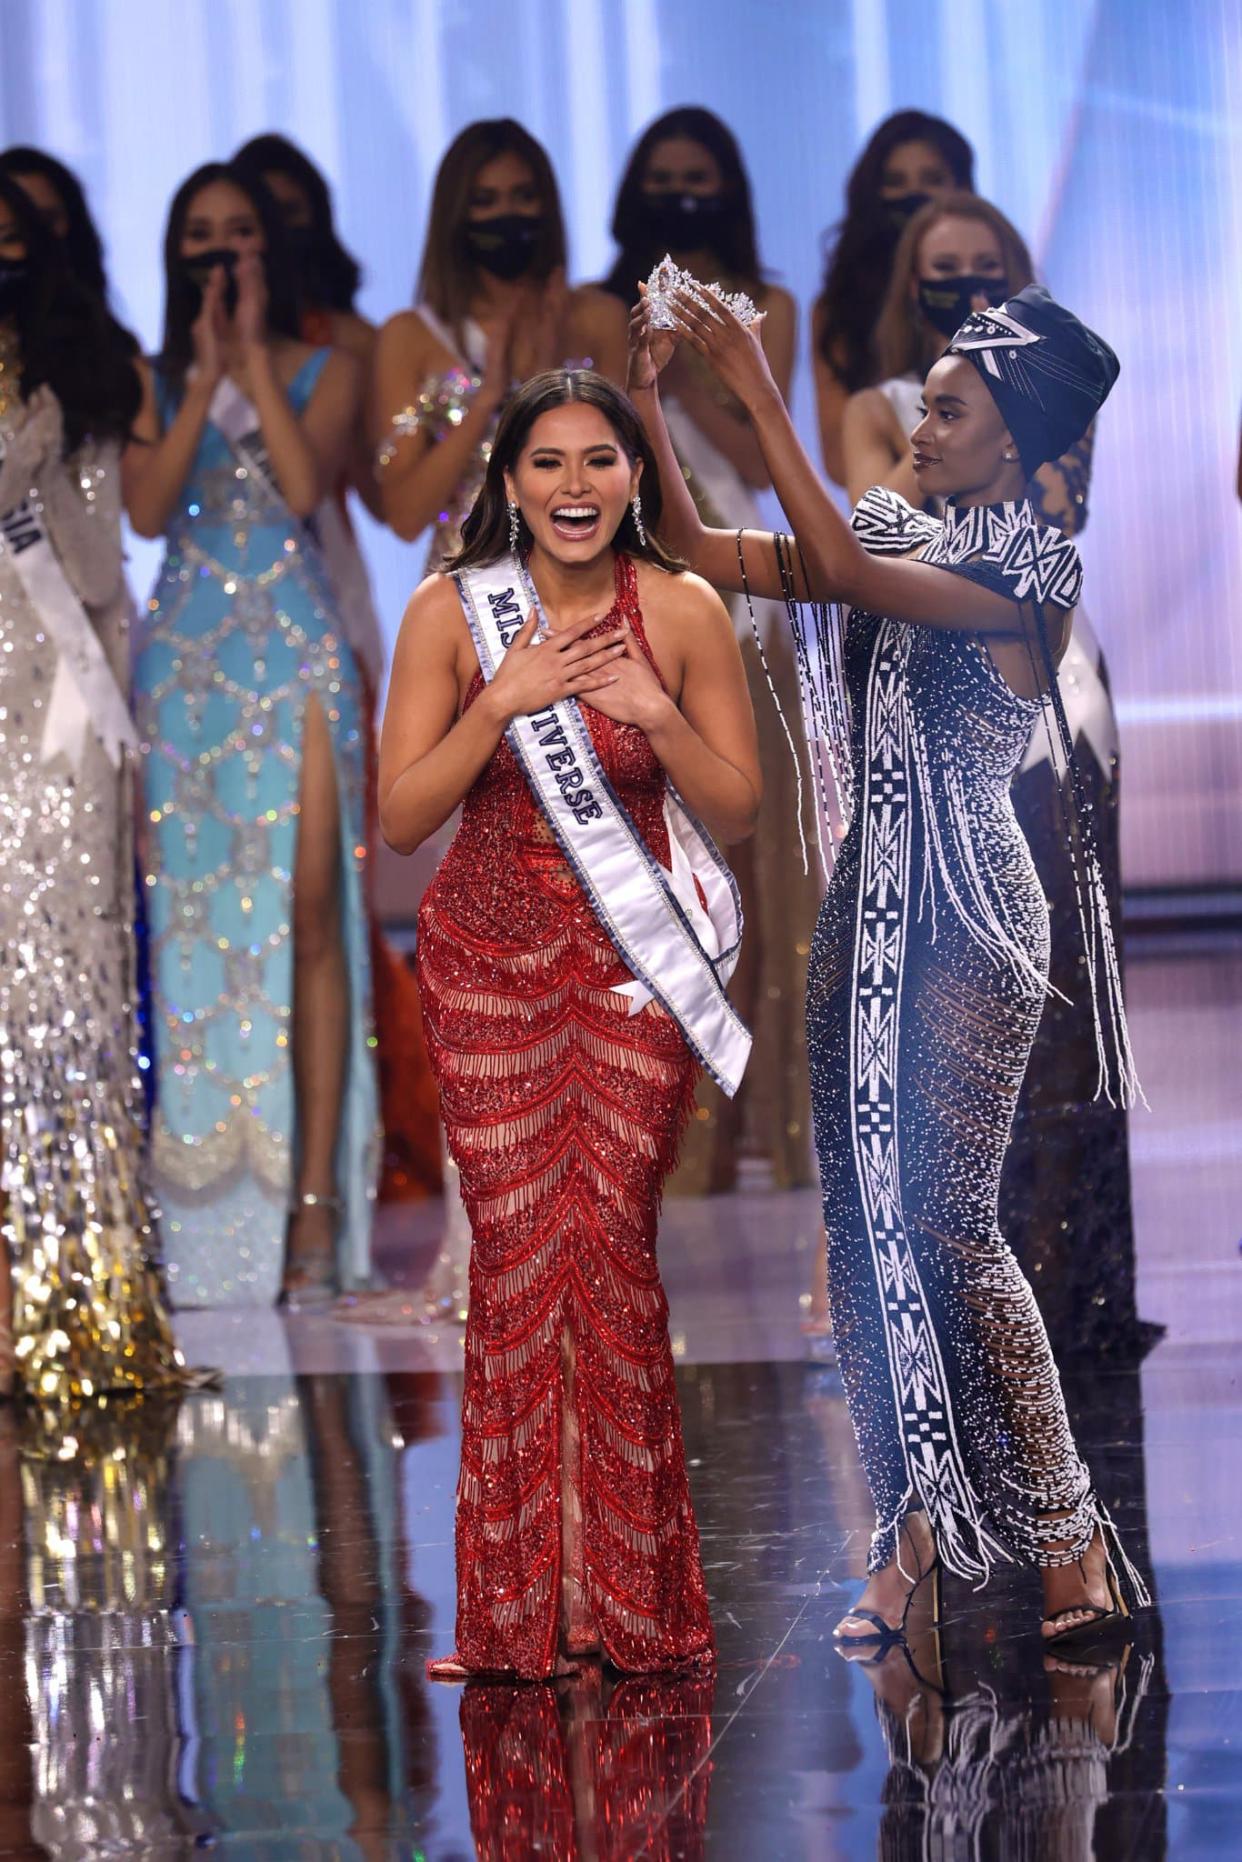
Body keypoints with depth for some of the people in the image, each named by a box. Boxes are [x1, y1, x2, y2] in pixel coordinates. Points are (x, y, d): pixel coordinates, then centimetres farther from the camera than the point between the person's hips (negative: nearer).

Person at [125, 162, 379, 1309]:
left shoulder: (323, 370, 8)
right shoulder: (153, 382, 12)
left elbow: (305, 484, -10)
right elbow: (146, 510, -4)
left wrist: (253, 359, -6)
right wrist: (207, 375, -5)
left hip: (297, 656, -2)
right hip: (185, 658, 2)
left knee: (308, 915, -9)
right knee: (189, 913, -3)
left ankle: (314, 1203, -10)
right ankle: (201, 1202, 1)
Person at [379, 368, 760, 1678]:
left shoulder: (683, 612, -4)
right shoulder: (451, 613, -4)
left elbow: (737, 811, 1)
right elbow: (401, 818, -6)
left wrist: (658, 715, -17)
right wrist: (503, 704, -19)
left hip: (634, 964, 0)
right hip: (490, 959, 0)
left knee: (614, 1247, -4)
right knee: (516, 1253, -3)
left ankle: (628, 1596, 6)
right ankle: (518, 1608, 4)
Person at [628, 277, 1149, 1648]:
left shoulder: (1033, 572, -9)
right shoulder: (899, 536, 12)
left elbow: (846, 572, -23)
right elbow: (703, 554, 10)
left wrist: (759, 394, -22)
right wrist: (649, 403, -1)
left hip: (966, 926, -7)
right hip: (866, 909, 7)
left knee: (948, 1225, -12)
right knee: (859, 1221, 5)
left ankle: (1071, 1545, -6)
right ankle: (912, 1536, 11)